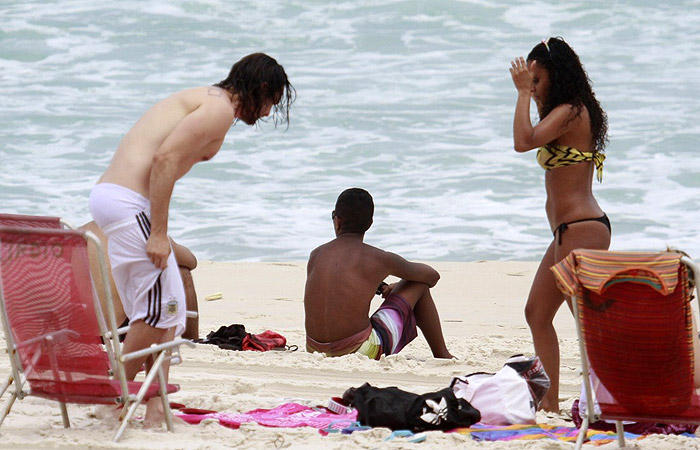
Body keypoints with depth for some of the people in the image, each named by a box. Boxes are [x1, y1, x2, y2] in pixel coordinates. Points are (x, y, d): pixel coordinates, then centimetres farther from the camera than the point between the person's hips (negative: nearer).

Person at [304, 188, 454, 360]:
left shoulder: (315, 256, 7)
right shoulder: (379, 259, -2)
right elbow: (432, 276, 16)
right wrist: (397, 287, 36)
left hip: (316, 350, 4)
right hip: (362, 351, -4)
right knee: (419, 285, 16)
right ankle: (442, 355, 29)